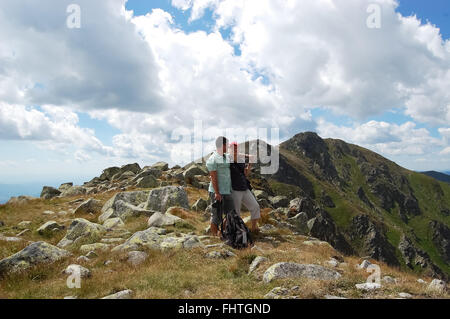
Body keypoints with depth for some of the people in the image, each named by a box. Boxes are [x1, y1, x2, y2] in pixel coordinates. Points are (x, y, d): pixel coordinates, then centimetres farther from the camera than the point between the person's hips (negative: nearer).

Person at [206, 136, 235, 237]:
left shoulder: (227, 156, 12)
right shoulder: (212, 160, -13)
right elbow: (213, 178, -17)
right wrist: (217, 193, -20)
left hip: (227, 192, 8)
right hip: (217, 192, -8)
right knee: (216, 216, 1)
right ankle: (215, 235, 14)